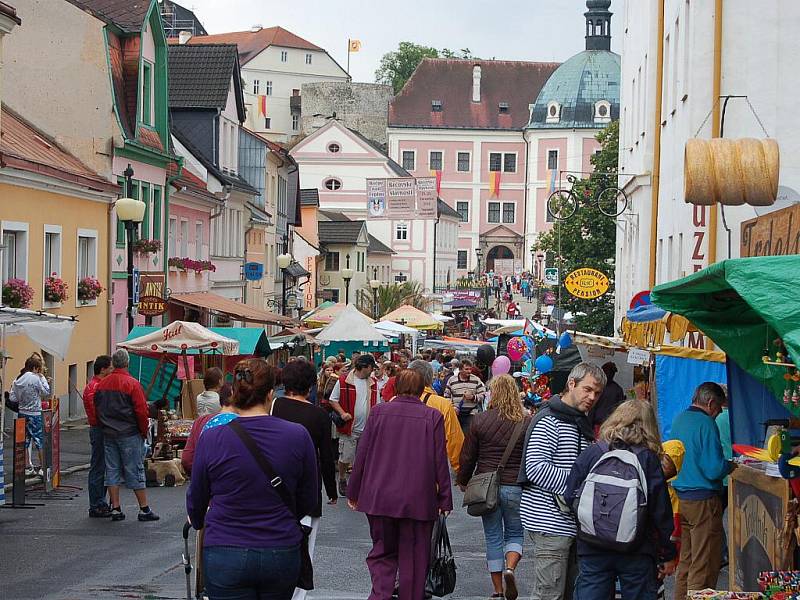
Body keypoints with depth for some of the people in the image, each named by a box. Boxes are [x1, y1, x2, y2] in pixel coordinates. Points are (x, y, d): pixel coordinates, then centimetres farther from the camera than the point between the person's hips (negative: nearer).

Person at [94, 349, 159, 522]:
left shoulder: (101, 384, 5)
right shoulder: (132, 384, -12)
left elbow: (97, 409, 11)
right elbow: (141, 411, -13)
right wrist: (144, 431, -1)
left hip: (108, 435, 5)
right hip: (129, 434, -5)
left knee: (112, 471, 9)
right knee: (135, 471, 0)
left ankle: (115, 508, 8)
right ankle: (144, 509, 2)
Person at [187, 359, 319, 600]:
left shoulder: (211, 438, -9)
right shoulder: (298, 436, -7)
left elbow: (196, 499, 7)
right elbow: (309, 503, 5)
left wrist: (197, 522, 30)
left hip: (225, 558, -2)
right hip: (282, 556, 2)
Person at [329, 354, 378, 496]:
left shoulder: (372, 383, 9)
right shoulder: (343, 381, -6)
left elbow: (376, 405, 17)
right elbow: (333, 400, -2)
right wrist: (342, 413, -17)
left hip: (367, 430, 4)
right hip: (349, 428, -4)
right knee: (345, 458, 4)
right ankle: (342, 479, 26)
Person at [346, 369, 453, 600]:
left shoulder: (379, 411, -1)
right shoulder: (433, 416, -5)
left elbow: (362, 454, 2)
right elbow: (440, 461, -3)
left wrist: (353, 492, 12)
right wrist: (445, 500, 6)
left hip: (379, 498, 1)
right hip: (418, 500, -1)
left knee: (382, 553, 13)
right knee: (413, 558, 10)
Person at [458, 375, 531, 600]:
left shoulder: (480, 421, -4)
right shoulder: (527, 423, -6)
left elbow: (468, 456, 2)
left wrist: (463, 480, 18)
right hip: (515, 487, 0)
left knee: (493, 537, 11)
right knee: (515, 533, 15)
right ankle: (510, 568, -13)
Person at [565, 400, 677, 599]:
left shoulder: (591, 453, -2)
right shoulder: (649, 458, -4)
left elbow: (570, 497, 0)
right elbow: (661, 510, -4)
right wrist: (668, 555, 5)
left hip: (593, 548, 1)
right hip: (636, 552, -1)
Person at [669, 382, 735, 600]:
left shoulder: (679, 419, 9)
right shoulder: (706, 424, -15)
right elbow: (714, 470, -21)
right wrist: (730, 466, 1)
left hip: (680, 497, 8)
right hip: (702, 500, -8)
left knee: (685, 560, 16)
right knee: (705, 564, -2)